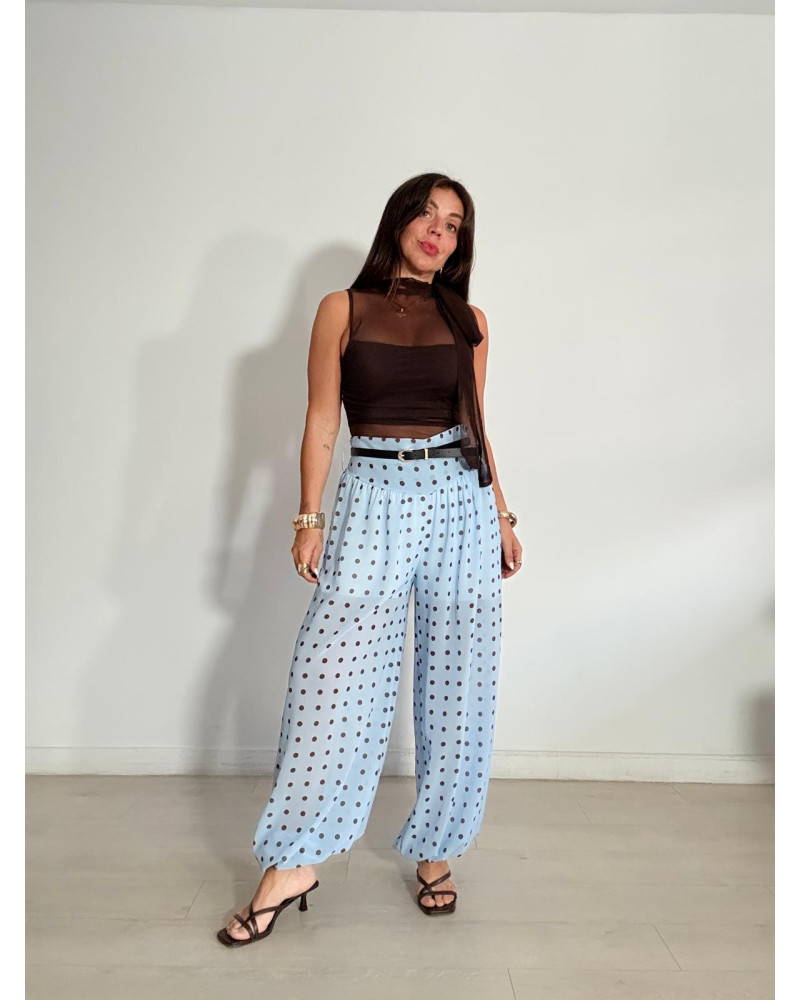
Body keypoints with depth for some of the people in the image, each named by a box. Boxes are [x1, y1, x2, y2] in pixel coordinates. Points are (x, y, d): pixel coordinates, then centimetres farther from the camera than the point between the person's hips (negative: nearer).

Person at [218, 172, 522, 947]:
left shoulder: (469, 321, 11)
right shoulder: (342, 310, 5)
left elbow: (476, 427, 15)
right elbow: (321, 421, 3)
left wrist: (502, 516, 11)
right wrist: (309, 518, -4)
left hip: (460, 499, 3)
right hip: (373, 498, -2)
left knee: (455, 681, 4)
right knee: (335, 673, -5)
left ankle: (434, 848, 21)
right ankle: (293, 862, 8)